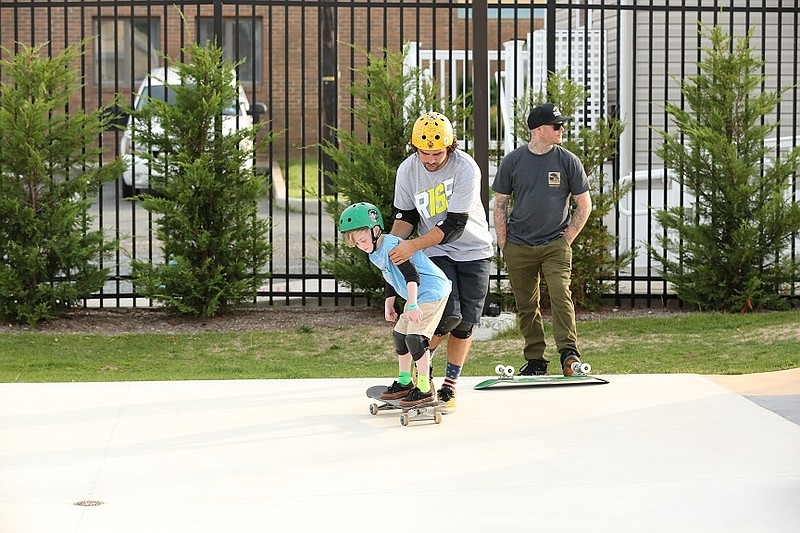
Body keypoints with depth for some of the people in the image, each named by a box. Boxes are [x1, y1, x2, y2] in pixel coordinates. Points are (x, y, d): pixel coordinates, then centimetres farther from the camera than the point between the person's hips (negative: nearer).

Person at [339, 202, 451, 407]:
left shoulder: (391, 246, -22)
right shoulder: (375, 254, 10)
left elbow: (411, 274, -28)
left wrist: (412, 305, -33)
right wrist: (389, 303, 23)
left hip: (432, 292, -11)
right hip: (418, 296, 11)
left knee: (414, 337, -17)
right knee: (400, 334, 14)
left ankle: (425, 390, -12)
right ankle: (404, 382, 28)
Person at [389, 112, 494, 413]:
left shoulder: (466, 168, -22)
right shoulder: (407, 170, -9)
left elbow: (455, 224, -26)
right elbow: (406, 215, 4)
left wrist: (413, 246, -32)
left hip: (473, 250, -1)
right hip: (435, 252, 1)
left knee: (465, 322, 0)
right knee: (449, 314, -17)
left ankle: (450, 386, 18)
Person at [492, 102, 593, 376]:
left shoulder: (568, 161, 0)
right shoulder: (512, 161, 2)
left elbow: (584, 204, 6)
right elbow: (500, 204, 8)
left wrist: (567, 240, 0)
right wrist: (503, 245, 2)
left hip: (555, 244, -1)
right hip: (518, 247, 1)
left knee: (560, 295, -18)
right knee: (526, 305, 5)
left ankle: (569, 353, -18)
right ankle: (535, 360, 14)